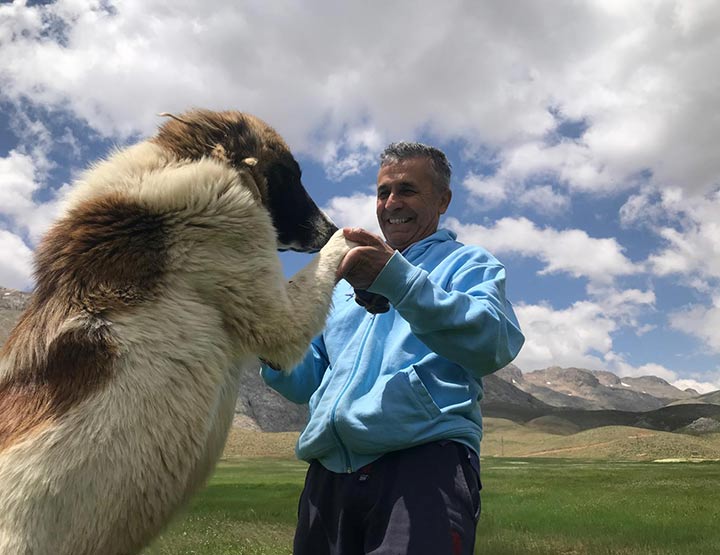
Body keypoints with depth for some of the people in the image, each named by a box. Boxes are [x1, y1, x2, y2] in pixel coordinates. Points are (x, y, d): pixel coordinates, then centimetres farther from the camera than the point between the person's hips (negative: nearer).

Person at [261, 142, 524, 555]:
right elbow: (307, 381, 22)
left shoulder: (468, 264, 10)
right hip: (329, 469, 5)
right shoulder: (347, 281, 25)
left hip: (425, 459, -5)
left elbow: (495, 344, -12)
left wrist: (399, 280, -21)